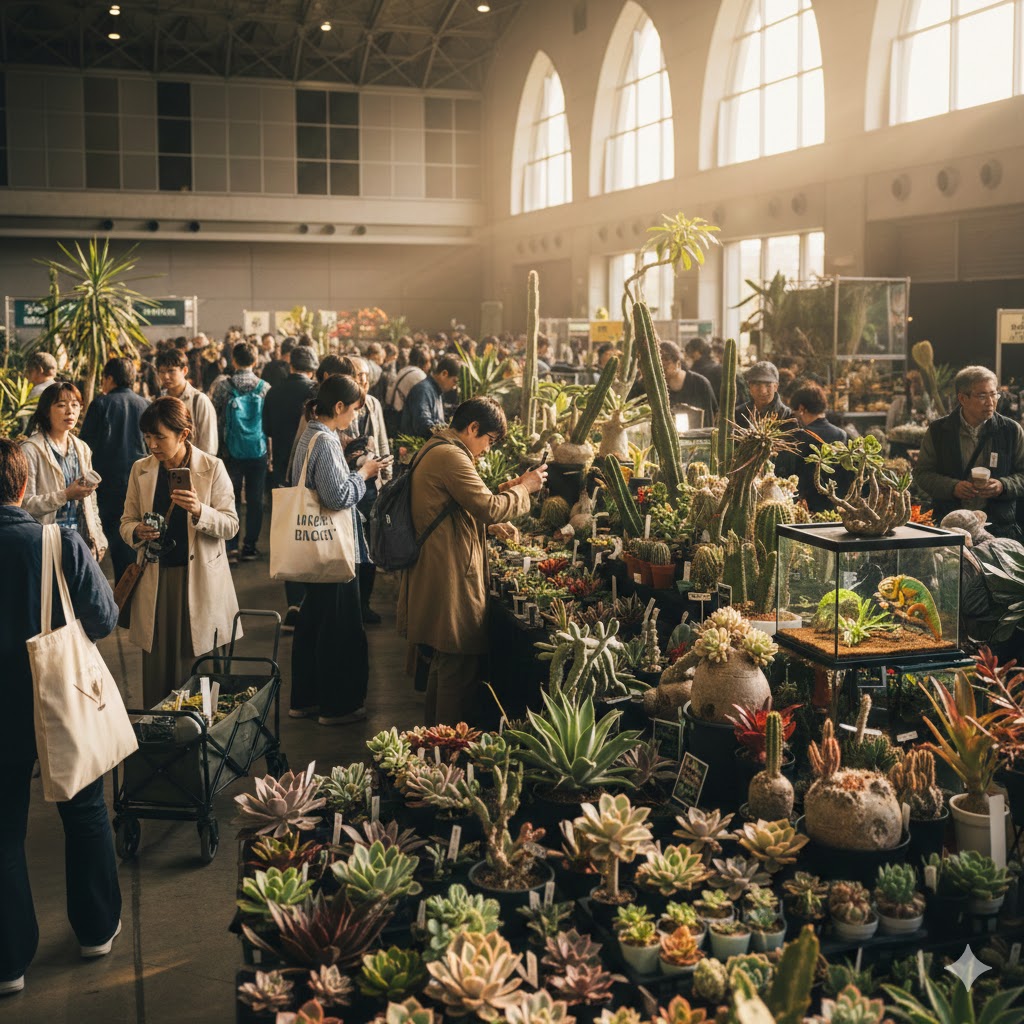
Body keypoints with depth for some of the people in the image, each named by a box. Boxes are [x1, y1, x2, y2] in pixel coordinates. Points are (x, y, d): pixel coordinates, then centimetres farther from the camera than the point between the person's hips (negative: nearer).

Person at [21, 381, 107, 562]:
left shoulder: (83, 449, 13)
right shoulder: (31, 450, -7)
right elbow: (25, 504, -14)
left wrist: (98, 540, 12)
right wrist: (66, 495, -20)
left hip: (82, 540, 5)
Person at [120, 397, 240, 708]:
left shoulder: (212, 467, -2)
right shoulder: (141, 470, 7)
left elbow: (231, 525, -5)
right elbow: (126, 521, 13)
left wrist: (199, 511, -24)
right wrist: (137, 532, -11)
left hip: (199, 579, -3)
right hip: (155, 578, 3)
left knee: (194, 666, 0)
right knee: (156, 667, 4)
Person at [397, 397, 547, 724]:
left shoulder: (433, 450, 17)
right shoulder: (450, 456, -18)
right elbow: (489, 507, -21)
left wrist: (489, 525, 16)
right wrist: (524, 487, -6)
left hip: (433, 581, 11)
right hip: (452, 583, -11)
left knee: (443, 666, 22)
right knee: (459, 672, -3)